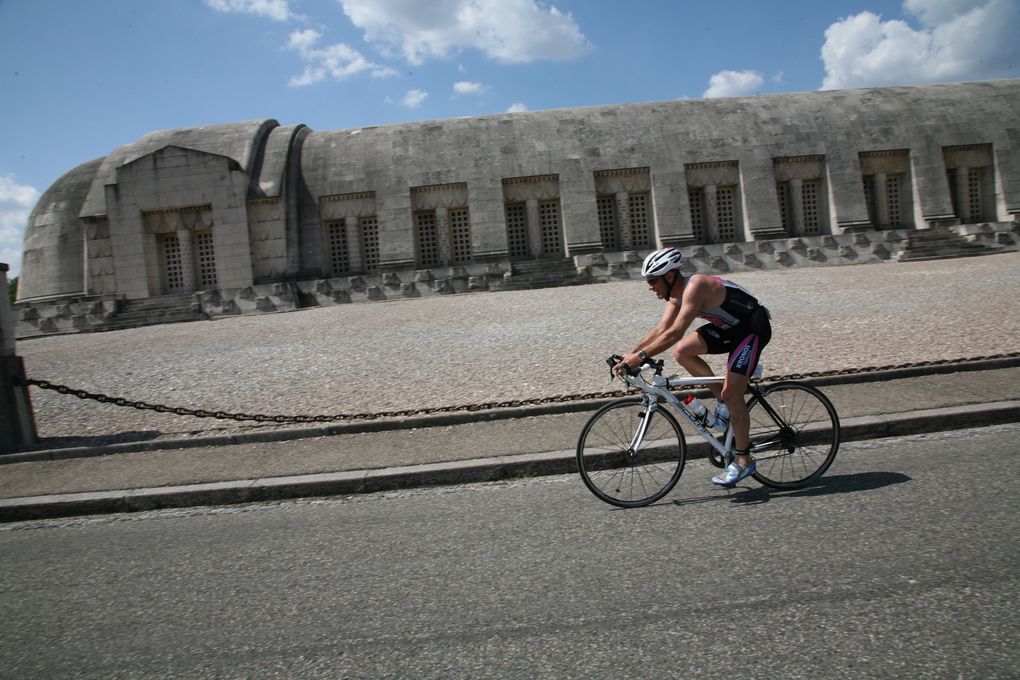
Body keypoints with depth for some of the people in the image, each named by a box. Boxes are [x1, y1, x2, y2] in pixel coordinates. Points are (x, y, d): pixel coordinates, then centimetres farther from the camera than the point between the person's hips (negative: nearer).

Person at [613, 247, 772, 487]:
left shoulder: (695, 286, -28)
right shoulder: (676, 294, 0)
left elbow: (675, 333, -36)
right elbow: (661, 329, 0)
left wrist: (641, 355, -36)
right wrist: (631, 352, -8)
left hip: (753, 328, -9)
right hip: (730, 327, 9)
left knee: (732, 395, -9)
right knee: (682, 351, -8)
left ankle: (743, 460, 5)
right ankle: (722, 398, 8)